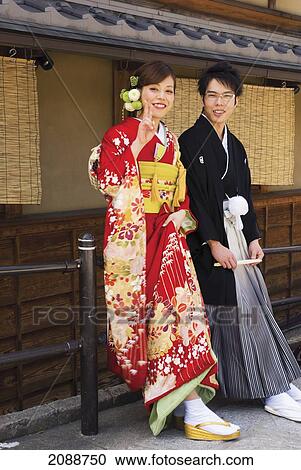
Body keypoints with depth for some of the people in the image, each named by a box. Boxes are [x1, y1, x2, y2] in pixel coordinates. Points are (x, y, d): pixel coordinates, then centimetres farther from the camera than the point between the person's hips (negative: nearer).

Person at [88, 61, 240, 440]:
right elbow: (108, 182, -13)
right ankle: (192, 407, -8)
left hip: (167, 236, 6)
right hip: (131, 237, -6)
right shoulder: (120, 135, -1)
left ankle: (187, 405, -1)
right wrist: (137, 147, -16)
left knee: (180, 306, -6)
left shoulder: (171, 142, 19)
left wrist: (183, 214, 5)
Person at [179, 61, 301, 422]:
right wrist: (214, 243, -18)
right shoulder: (191, 141, -6)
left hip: (236, 236, 7)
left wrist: (253, 239, 6)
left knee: (251, 307, 8)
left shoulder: (235, 146, 17)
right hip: (210, 240, -7)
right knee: (236, 309, -6)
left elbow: (244, 197, 17)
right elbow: (193, 198, -13)